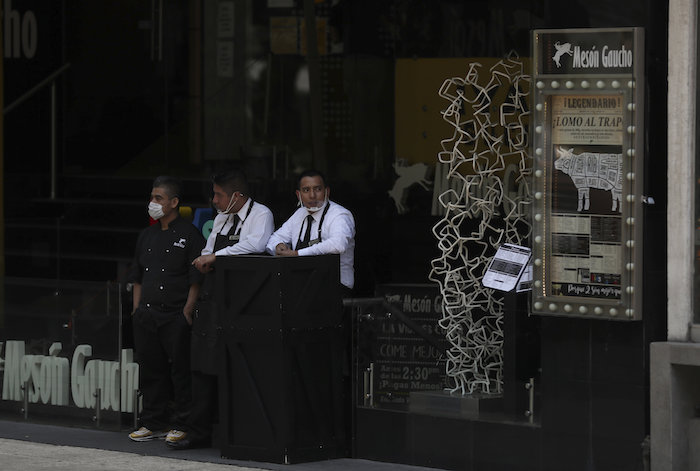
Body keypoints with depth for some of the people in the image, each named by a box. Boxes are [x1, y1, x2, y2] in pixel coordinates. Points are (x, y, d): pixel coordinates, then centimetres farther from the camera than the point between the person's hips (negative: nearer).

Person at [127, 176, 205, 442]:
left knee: (180, 370, -4)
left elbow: (196, 280, -8)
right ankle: (154, 424, 17)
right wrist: (137, 309, 12)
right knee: (150, 370, 9)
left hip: (175, 317, -6)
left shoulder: (189, 235, -4)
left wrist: (187, 312, -14)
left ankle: (181, 424, 3)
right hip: (146, 317, 7)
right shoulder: (147, 236, 16)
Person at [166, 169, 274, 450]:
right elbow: (207, 253, 26)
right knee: (203, 365, 7)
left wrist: (216, 256, -19)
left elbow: (256, 244, -26)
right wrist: (205, 261, 2)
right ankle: (198, 430, 12)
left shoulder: (260, 215, -7)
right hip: (211, 300, 8)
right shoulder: (221, 219, 18)